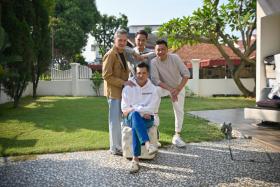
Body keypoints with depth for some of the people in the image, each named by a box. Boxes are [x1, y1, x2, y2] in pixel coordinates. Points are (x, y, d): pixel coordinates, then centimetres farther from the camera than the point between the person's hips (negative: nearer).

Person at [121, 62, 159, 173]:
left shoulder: (153, 89, 3)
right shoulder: (128, 88, 4)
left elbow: (151, 109, -7)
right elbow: (124, 108, -2)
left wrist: (133, 108, -13)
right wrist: (141, 112, -15)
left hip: (147, 119, 0)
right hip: (131, 118, 0)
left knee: (136, 127, -36)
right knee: (135, 114, -39)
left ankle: (135, 159, -37)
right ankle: (147, 144, -54)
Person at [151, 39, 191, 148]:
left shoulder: (174, 58, -23)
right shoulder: (154, 62, -23)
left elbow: (186, 73, -23)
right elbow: (155, 80, -27)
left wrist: (178, 89, -33)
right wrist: (170, 89, -37)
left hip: (178, 87, 1)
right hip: (163, 87, -1)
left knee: (179, 111, 0)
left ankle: (177, 136, 15)